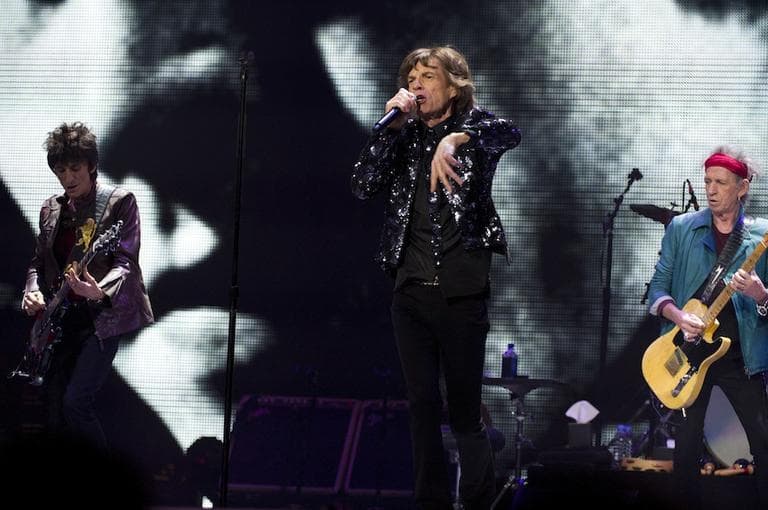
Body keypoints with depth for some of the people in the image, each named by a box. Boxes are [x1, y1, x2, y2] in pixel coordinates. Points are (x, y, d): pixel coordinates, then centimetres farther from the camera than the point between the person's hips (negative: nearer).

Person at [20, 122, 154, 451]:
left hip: (101, 318, -6)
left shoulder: (119, 202, -4)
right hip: (60, 321, 6)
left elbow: (126, 262, -13)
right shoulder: (51, 209, 14)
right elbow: (39, 262, 20)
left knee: (76, 402, -19)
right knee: (54, 409, 4)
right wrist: (32, 291, -2)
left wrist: (100, 291, -33)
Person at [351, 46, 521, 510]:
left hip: (461, 293, -4)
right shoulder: (405, 136, 13)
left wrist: (455, 139, -39)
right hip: (412, 293, 4)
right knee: (423, 408, 3)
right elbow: (364, 186, 1)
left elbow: (510, 133, -22)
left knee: (465, 411, -4)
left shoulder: (475, 125, 2)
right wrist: (392, 125, -6)